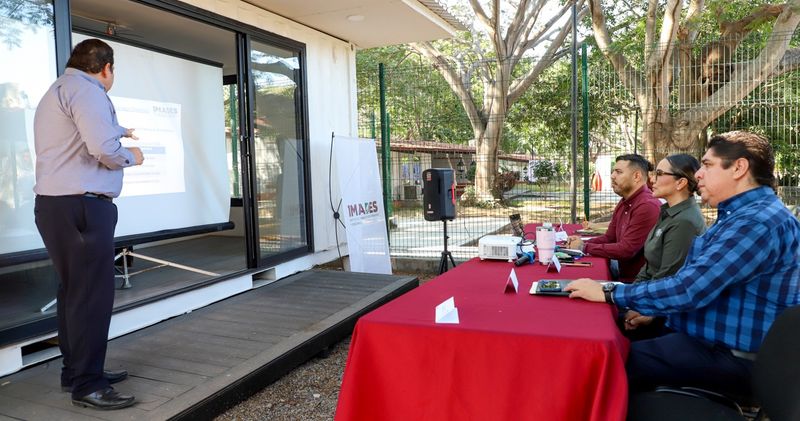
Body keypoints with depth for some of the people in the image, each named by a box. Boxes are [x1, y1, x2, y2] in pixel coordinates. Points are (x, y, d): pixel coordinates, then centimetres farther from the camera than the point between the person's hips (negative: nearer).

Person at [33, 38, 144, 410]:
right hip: (80, 206, -11)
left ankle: (77, 371, 25)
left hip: (57, 204, 11)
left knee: (74, 290, 15)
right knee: (92, 293, -7)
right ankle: (87, 385, -1)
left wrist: (119, 130, 62)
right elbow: (103, 149, -23)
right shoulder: (86, 89, -10)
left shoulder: (57, 90, 24)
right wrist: (130, 156, -2)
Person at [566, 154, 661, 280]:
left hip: (640, 281, -8)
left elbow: (626, 250, -23)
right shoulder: (623, 204, 10)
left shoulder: (648, 206, -21)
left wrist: (585, 247, -14)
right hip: (624, 276, 8)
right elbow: (609, 237, 14)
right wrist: (581, 243, -4)